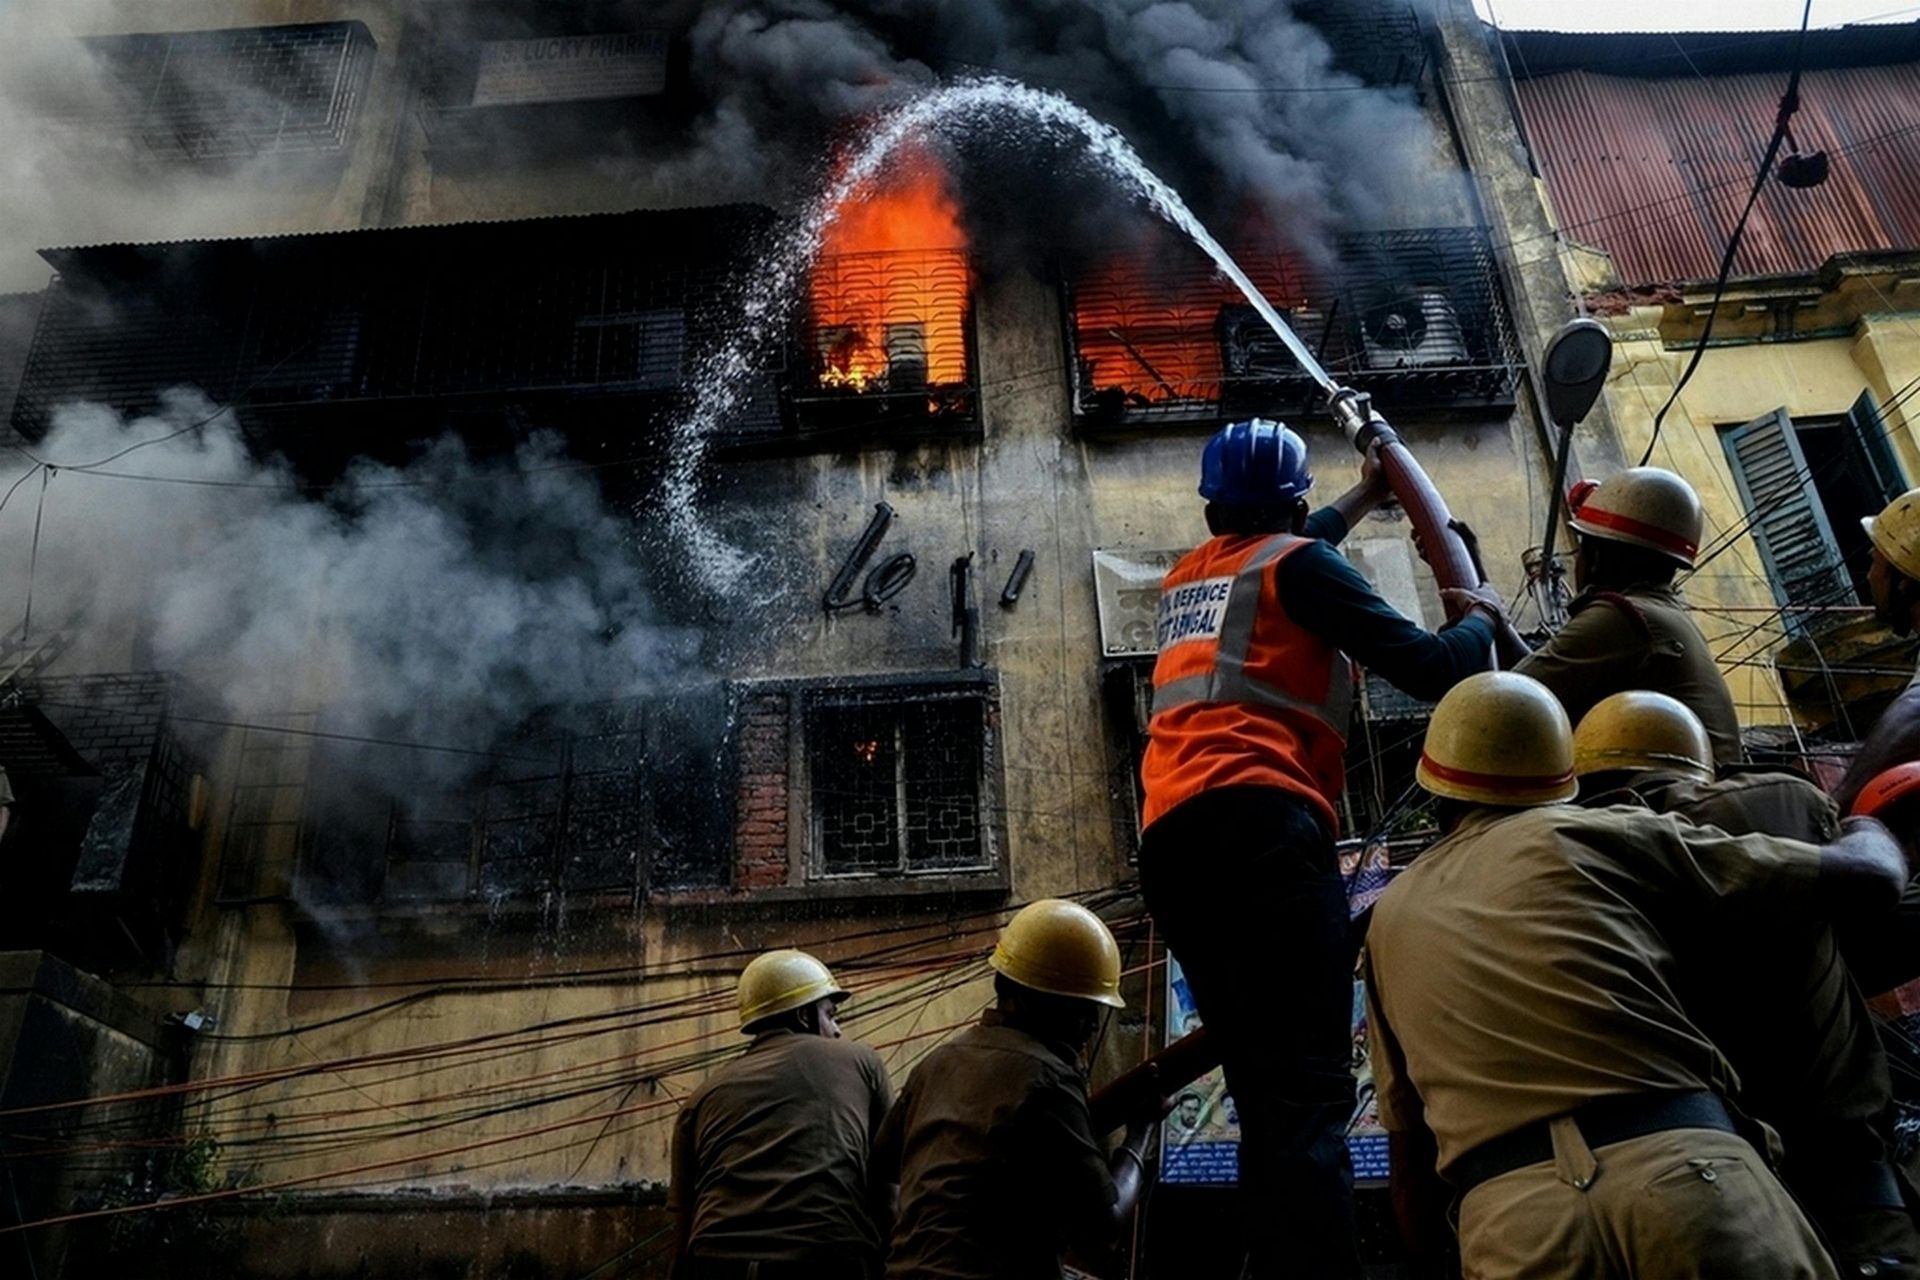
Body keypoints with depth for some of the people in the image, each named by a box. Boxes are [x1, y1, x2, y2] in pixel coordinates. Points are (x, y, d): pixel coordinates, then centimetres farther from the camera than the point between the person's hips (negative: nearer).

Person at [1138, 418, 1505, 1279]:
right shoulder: (1299, 562, 7)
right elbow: (1426, 669, 1)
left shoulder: (1187, 576, 28)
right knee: (1308, 1089, -15)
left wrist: (1362, 498, 64)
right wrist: (1480, 616, 23)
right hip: (1258, 824, -7)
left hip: (1168, 841, 7)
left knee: (1265, 1093, 6)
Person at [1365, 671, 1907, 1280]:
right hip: (1682, 1165, -1)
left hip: (1509, 1212, 2)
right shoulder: (1604, 833, 14)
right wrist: (1864, 829, 42)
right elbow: (1866, 876, 19)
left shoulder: (1390, 916, 23)